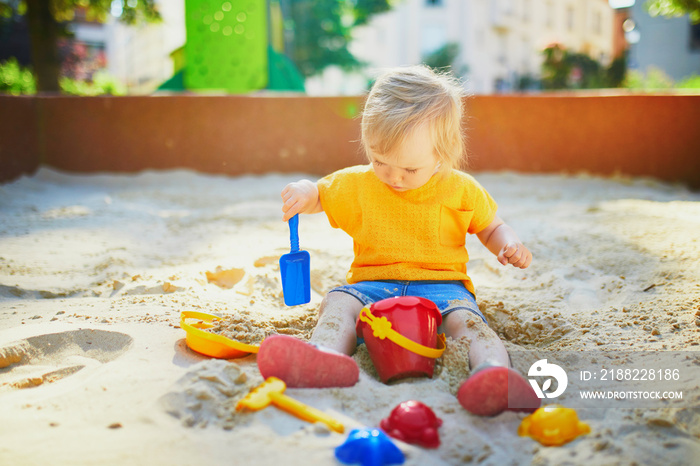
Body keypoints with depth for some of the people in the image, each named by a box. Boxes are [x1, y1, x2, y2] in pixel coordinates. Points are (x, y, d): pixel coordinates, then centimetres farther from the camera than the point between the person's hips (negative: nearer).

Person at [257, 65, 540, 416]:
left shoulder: (461, 189, 5)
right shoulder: (357, 185, 6)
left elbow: (491, 228, 17)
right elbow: (319, 195, 16)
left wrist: (510, 245, -6)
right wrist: (302, 192, -10)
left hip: (440, 285, -1)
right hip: (374, 286, 1)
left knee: (465, 317, -33)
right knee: (338, 302, -29)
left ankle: (494, 368, -60)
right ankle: (325, 357, -59)